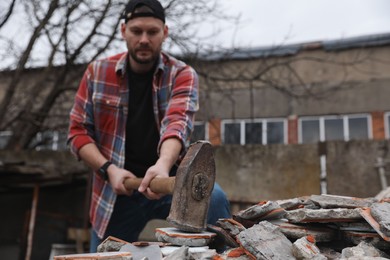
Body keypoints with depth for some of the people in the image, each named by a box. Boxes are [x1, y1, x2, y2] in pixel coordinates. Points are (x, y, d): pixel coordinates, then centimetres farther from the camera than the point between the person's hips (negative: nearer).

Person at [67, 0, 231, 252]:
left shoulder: (182, 74, -5)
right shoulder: (97, 73, 2)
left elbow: (177, 122, -23)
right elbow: (79, 131, 4)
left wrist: (163, 165, -44)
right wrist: (108, 169, -13)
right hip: (117, 189, 2)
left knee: (212, 196, -29)